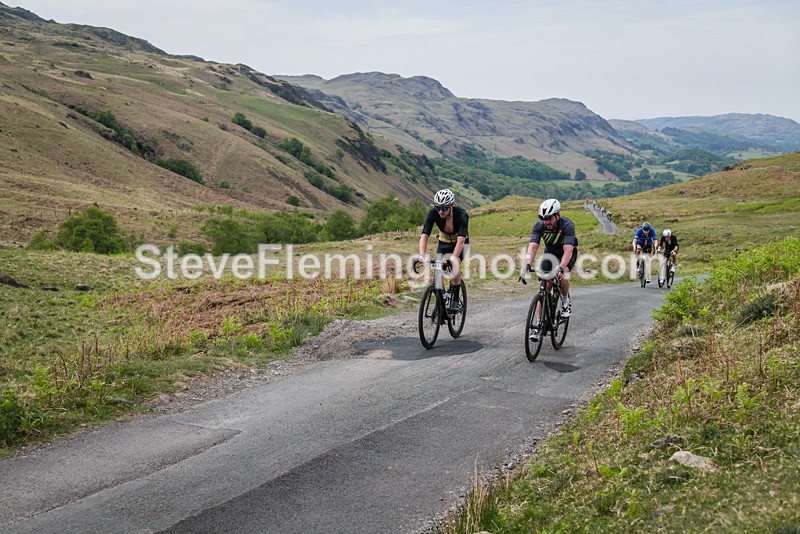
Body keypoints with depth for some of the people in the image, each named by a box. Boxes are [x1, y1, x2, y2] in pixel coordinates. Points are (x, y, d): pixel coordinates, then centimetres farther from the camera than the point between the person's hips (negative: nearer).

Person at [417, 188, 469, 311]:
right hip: (444, 242, 3)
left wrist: (453, 258, -57)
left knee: (454, 266, -26)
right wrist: (422, 255, -51)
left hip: (460, 242, -3)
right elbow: (424, 236, -35)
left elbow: (461, 240, -43)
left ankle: (455, 300, -10)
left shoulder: (461, 214, -34)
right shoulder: (433, 213, -28)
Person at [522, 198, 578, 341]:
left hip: (568, 253, -3)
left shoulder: (568, 225, -33)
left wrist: (561, 268, -58)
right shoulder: (539, 225, -24)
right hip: (550, 253, 3)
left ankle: (566, 302, -1)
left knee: (562, 277, -32)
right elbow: (533, 246, -32)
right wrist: (527, 265, -49)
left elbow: (568, 250, -43)